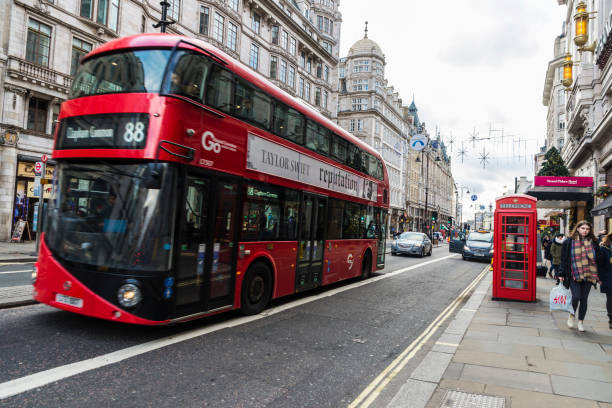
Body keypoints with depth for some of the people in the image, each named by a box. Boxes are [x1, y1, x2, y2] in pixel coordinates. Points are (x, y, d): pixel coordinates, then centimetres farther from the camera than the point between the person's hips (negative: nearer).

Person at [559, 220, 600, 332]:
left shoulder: (594, 242, 6)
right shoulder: (569, 242, 1)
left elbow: (598, 259, 9)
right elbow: (564, 259, 3)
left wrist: (599, 276, 5)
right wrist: (561, 274, 0)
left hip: (588, 275, 2)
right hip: (574, 275, -2)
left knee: (584, 299, 7)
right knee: (576, 296, -9)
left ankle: (581, 321, 21)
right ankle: (572, 315, 19)